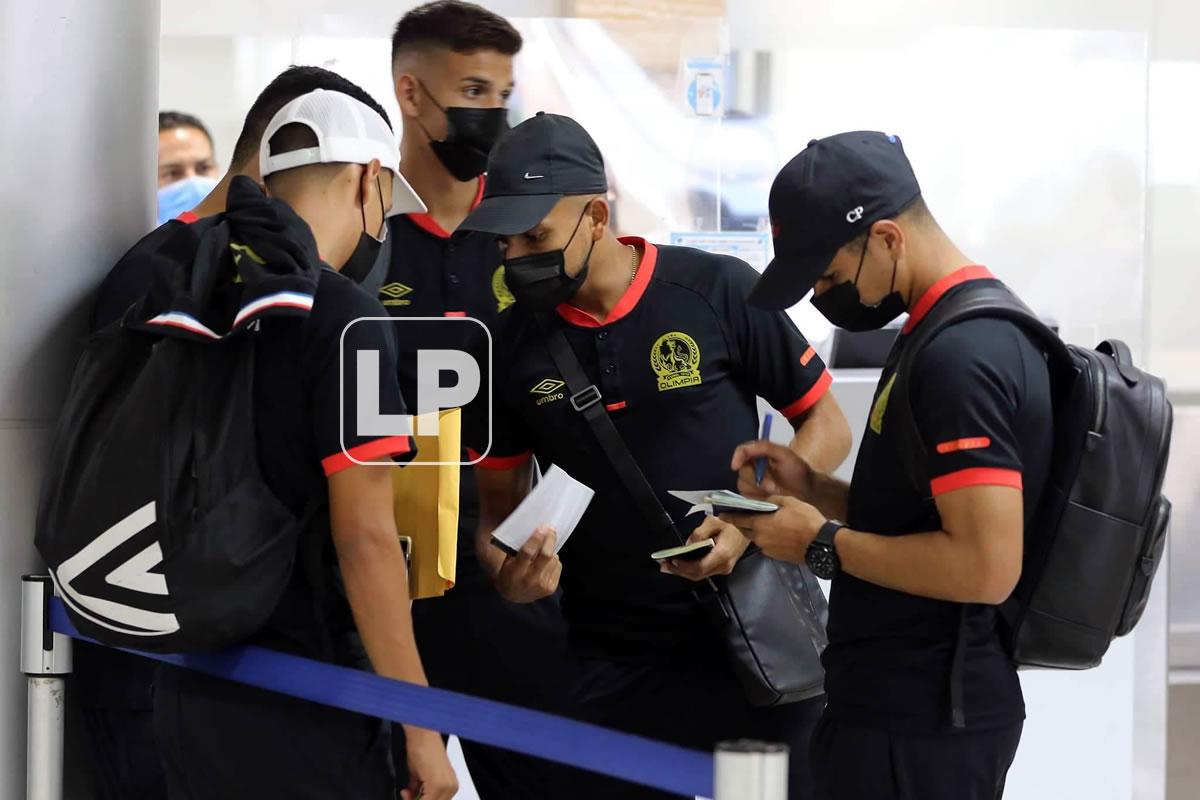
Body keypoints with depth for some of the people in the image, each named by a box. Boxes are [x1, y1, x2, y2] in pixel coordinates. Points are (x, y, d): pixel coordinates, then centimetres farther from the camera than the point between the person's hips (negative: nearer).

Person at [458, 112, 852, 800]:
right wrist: (508, 576, -13)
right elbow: (499, 504, 9)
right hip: (611, 659, 2)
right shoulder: (511, 346, 0)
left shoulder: (718, 291, -9)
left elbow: (827, 426, -1)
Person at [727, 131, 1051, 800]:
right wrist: (814, 489, 6)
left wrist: (822, 544, -17)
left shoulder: (960, 358, -21)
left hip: (917, 721, -10)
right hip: (928, 700, 10)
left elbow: (987, 566, -26)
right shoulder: (968, 330, 12)